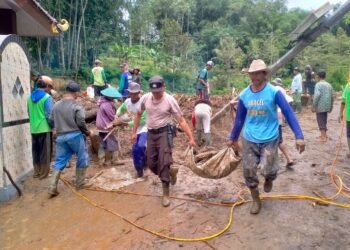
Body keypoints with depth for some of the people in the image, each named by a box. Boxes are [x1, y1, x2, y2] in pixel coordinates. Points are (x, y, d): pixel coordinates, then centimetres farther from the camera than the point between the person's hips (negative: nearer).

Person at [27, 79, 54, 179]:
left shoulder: (30, 97, 9)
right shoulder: (47, 97, -10)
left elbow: (29, 112, 15)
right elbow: (50, 115, -13)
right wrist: (53, 126, -4)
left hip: (34, 129, 6)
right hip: (45, 128, -6)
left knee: (36, 151, 14)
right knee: (45, 152, 3)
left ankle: (36, 172, 21)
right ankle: (44, 173, 7)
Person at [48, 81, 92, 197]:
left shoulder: (56, 105, 8)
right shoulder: (77, 106, -10)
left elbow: (52, 121, 12)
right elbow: (81, 123, -13)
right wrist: (87, 132, 4)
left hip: (60, 137, 5)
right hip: (75, 135, -5)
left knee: (59, 162, 10)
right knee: (82, 159, 12)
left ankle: (52, 187, 6)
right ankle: (80, 183, 20)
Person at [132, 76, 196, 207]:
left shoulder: (170, 100, -16)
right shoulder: (145, 98, -6)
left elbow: (181, 121, -13)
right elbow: (138, 114, 11)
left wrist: (191, 138, -18)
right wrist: (134, 132, 11)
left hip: (165, 132, -5)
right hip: (151, 133, 5)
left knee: (164, 163, -9)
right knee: (151, 164, 8)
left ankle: (166, 194, 4)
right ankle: (171, 171, 36)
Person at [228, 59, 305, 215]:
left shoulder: (274, 92, -12)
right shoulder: (244, 95, -2)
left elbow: (288, 113, -10)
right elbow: (239, 118, 9)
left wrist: (299, 136, -17)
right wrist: (233, 138, 16)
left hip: (269, 139, -3)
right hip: (249, 140, 3)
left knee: (267, 170, -7)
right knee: (249, 172, 6)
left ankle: (269, 178, 32)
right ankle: (256, 200, 29)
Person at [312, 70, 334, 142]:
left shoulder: (318, 84, -10)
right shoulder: (329, 85, 11)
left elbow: (317, 96, -21)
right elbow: (332, 97, 12)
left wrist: (314, 106, -16)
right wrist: (331, 106, 21)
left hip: (320, 107, -7)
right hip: (327, 106, 7)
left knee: (321, 121, 0)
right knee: (324, 121, 19)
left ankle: (323, 137, 0)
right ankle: (324, 134, 29)